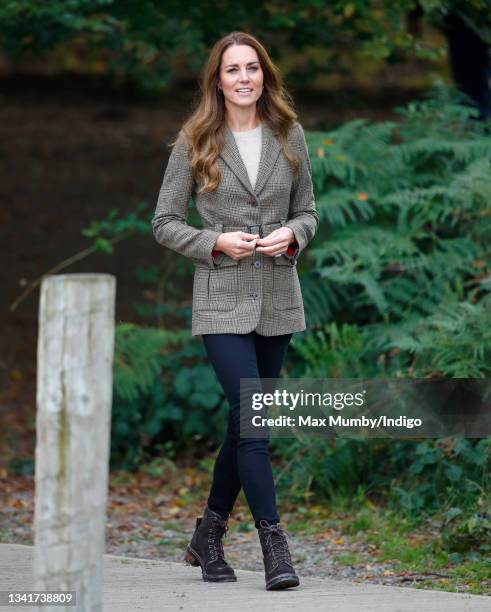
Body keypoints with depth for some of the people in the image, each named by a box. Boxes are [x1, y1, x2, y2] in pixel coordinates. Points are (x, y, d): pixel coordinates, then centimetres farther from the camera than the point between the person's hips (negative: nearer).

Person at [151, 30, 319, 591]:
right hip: (222, 298, -4)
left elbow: (308, 210, 14)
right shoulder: (195, 142, -2)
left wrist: (291, 235, -8)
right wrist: (216, 242, -14)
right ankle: (273, 545, -14)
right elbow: (164, 222, 1)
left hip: (278, 298, 4)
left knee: (245, 421, 10)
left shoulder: (289, 136, 6)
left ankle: (208, 538, 24)